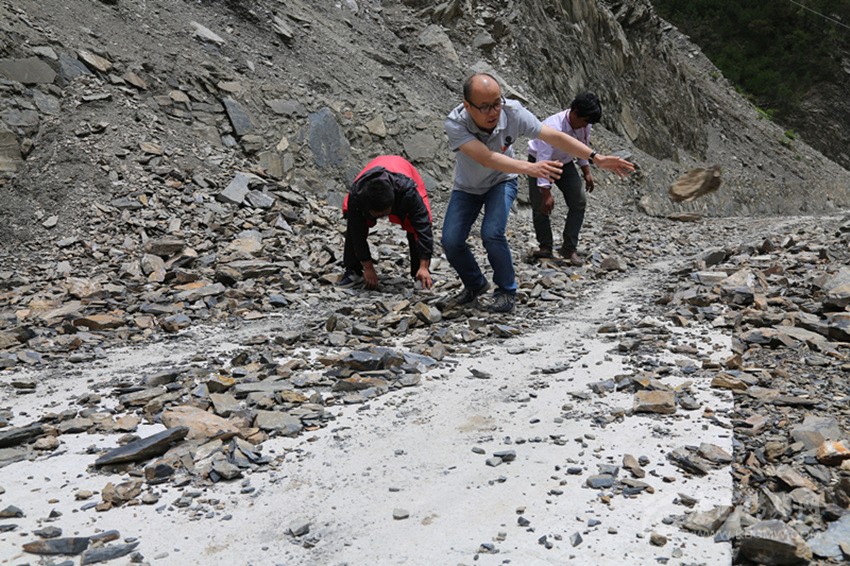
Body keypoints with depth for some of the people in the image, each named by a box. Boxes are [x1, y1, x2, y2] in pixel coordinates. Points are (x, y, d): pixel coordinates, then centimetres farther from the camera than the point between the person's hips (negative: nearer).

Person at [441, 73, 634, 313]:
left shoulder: (512, 112, -28)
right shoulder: (454, 124, -33)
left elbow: (555, 136, -23)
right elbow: (485, 158, -46)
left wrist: (596, 158, -29)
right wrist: (529, 168, -58)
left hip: (501, 182, -1)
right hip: (467, 186, 1)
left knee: (492, 233, -25)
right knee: (450, 240, -13)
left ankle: (506, 291, -2)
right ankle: (475, 285, 16)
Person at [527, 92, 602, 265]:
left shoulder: (584, 125, -18)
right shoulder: (552, 127, -37)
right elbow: (543, 161, -37)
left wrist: (586, 172, 5)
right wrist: (546, 193, -37)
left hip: (565, 163, 5)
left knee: (579, 201, -7)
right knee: (540, 206, -10)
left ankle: (569, 248, 1)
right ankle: (545, 247, 9)